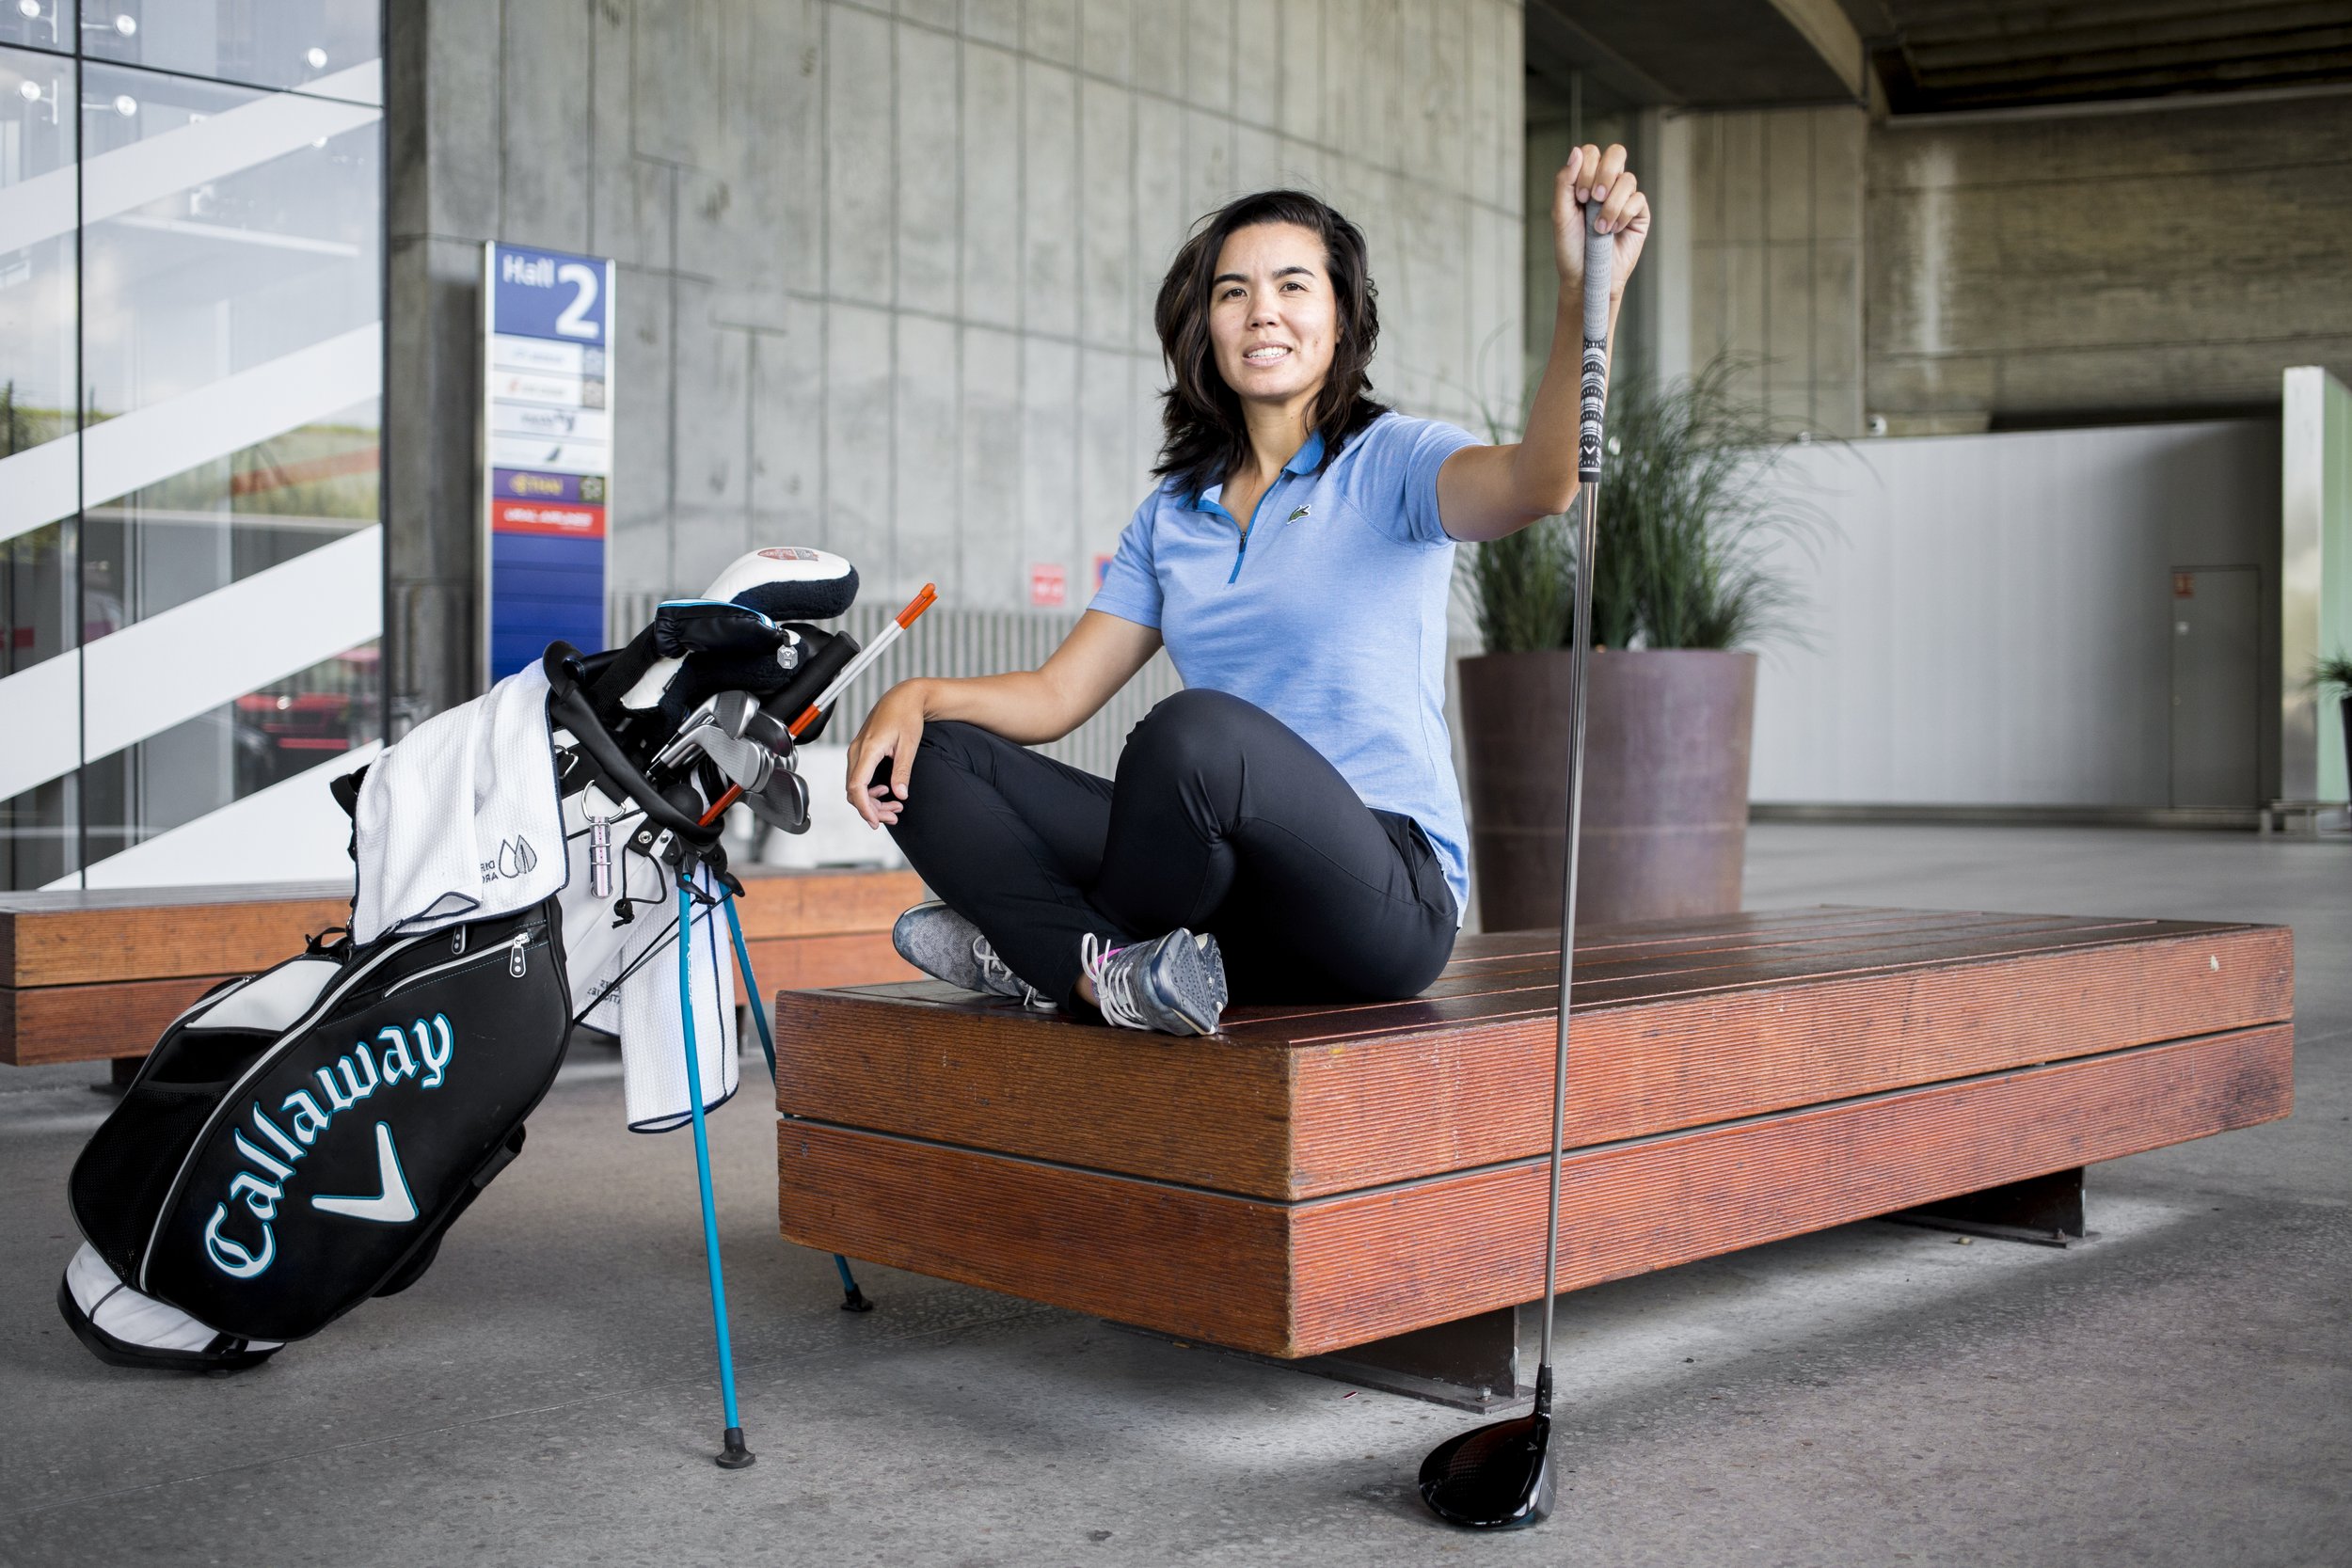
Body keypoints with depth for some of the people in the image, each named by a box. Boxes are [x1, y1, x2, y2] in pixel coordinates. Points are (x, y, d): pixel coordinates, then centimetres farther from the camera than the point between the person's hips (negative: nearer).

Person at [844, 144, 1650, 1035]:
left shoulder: (1391, 463, 0)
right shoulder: (1174, 513, 18)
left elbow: (1537, 483, -23)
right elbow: (1058, 695, 17)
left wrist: (1586, 296, -40)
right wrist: (917, 695, -3)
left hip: (1388, 887, -6)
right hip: (1235, 891, 6)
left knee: (1196, 728, -37)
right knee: (924, 759, -5)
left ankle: (1045, 951, -12)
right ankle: (1114, 972, -26)